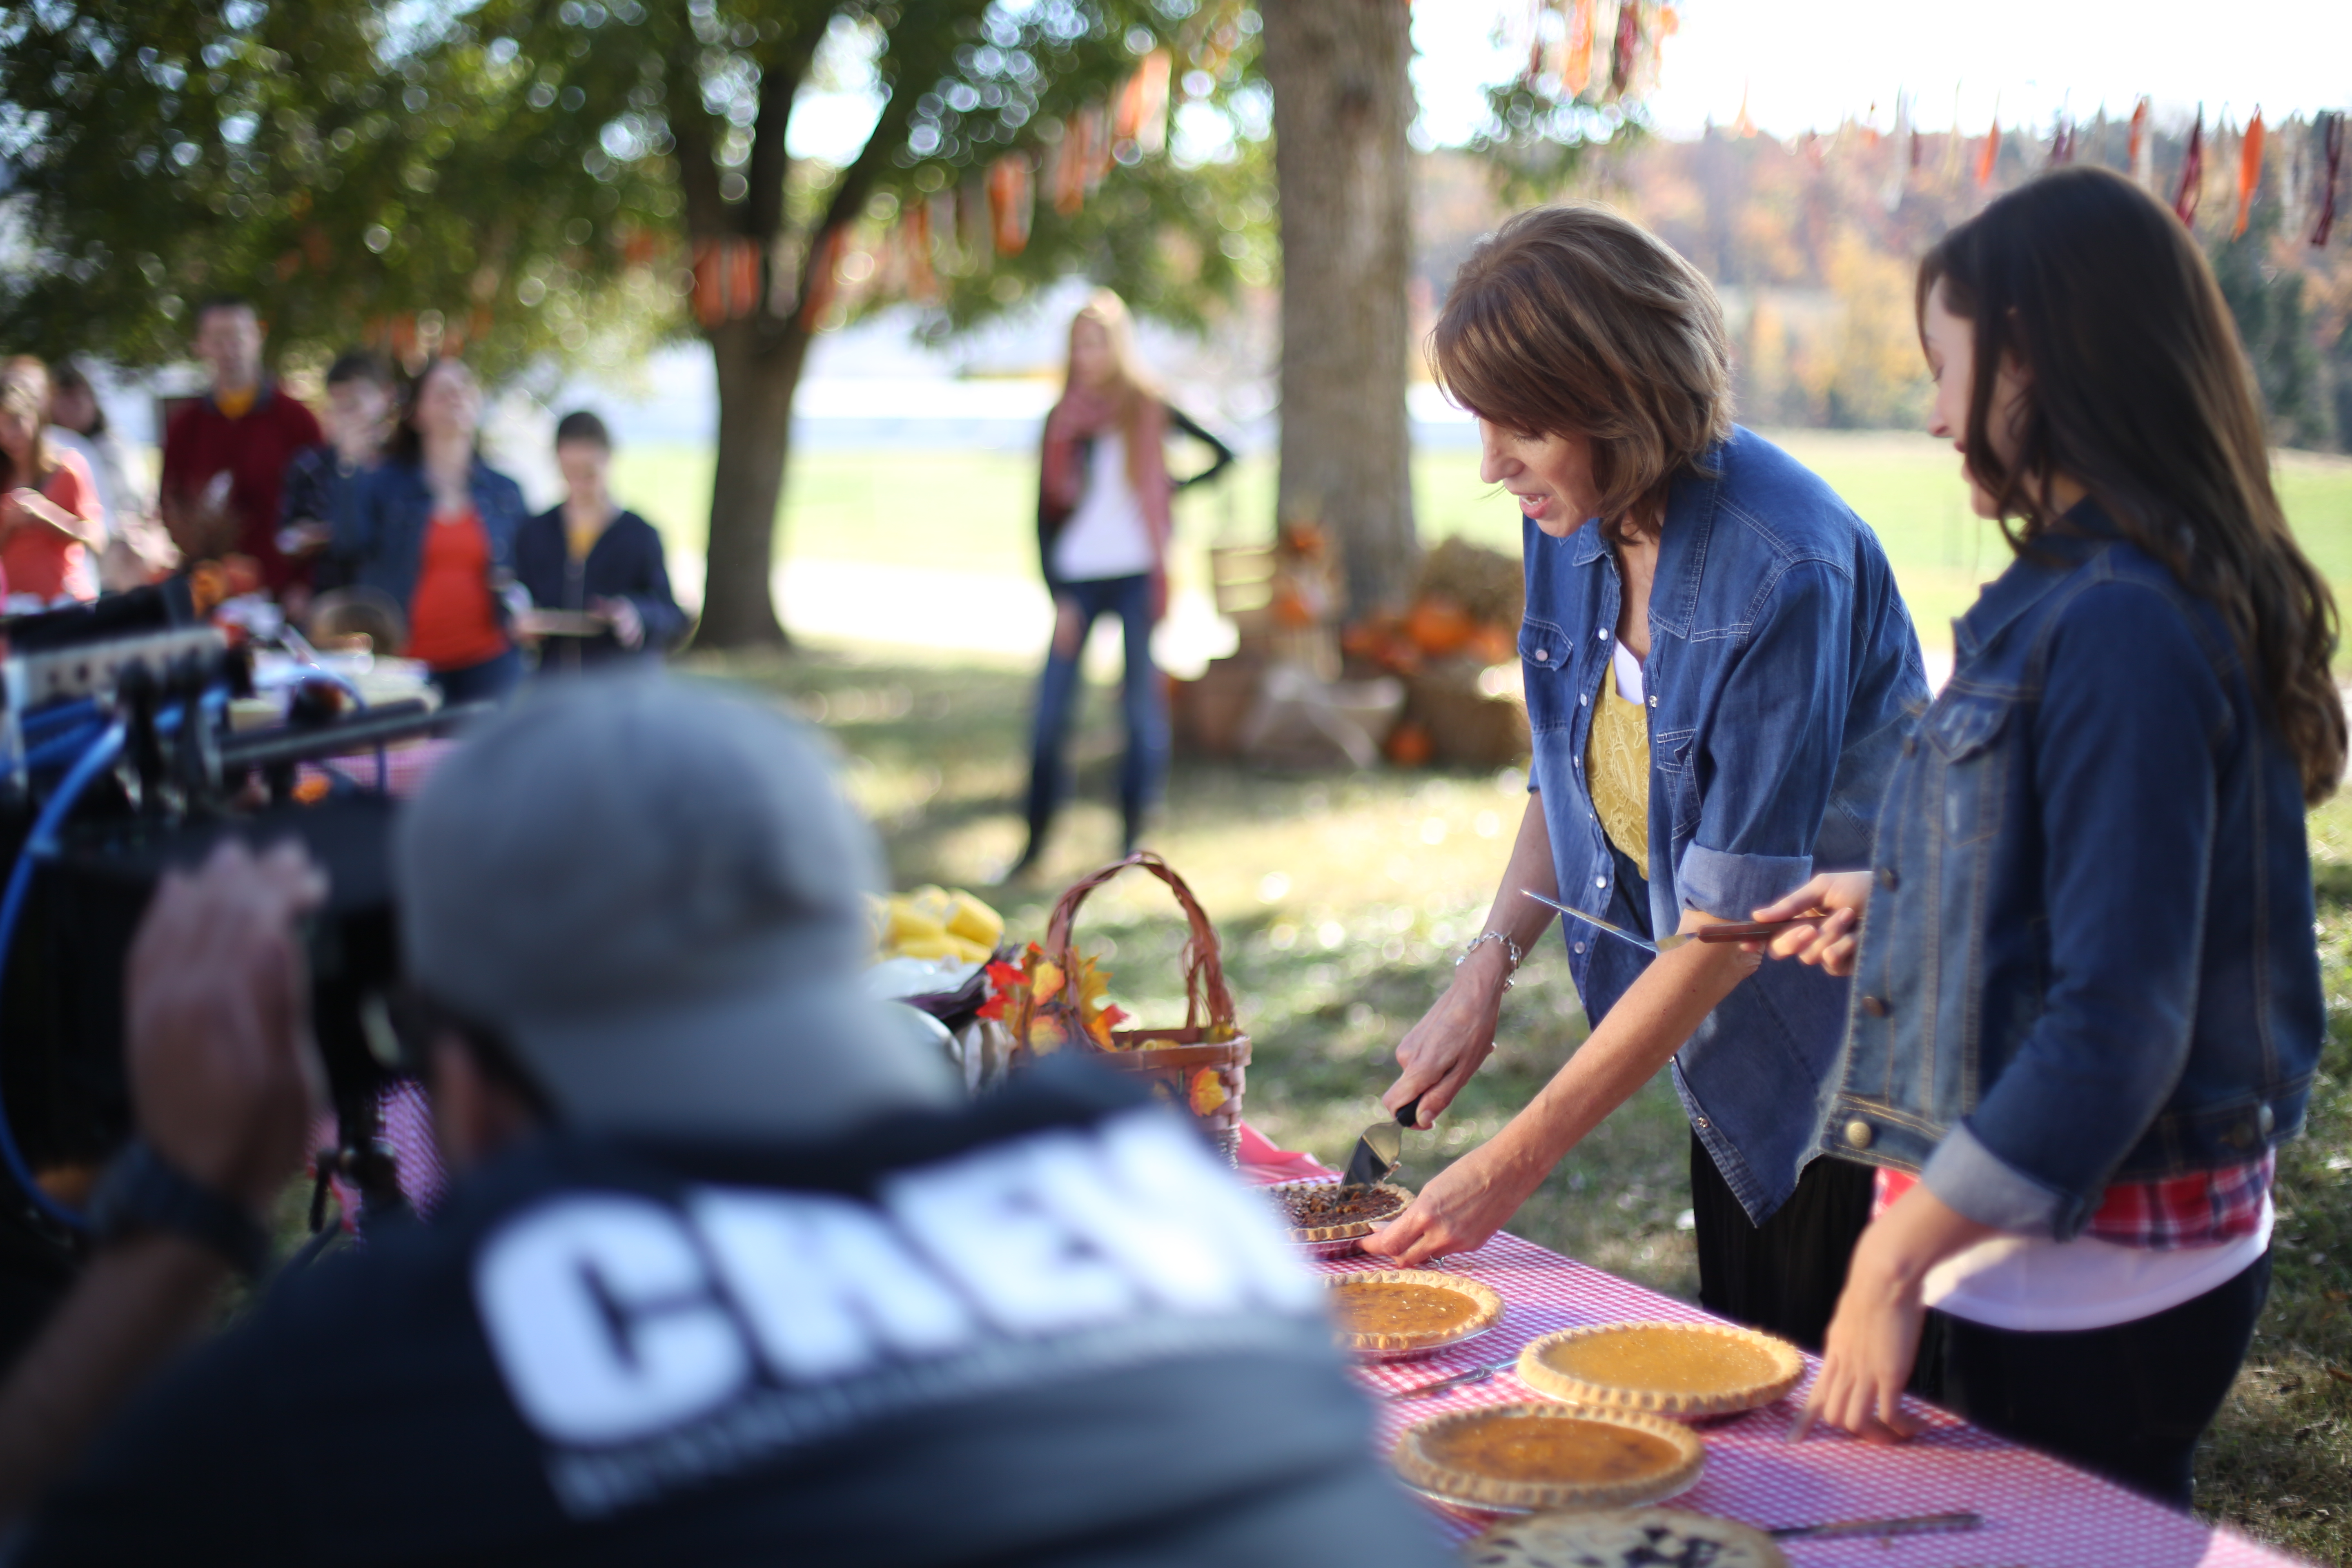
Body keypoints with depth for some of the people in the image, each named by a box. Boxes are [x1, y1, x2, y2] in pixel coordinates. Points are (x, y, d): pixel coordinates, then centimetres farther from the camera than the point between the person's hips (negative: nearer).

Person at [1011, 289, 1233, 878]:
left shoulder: (1148, 409, 4)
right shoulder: (1061, 420, 8)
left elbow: (1223, 455, 8)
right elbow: (1045, 514, 7)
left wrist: (1171, 489, -2)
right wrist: (1058, 597, 0)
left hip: (1136, 575, -2)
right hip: (1078, 579, 2)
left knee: (1142, 705, -1)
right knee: (1051, 709, -2)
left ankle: (1133, 839, 7)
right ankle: (1037, 839, 9)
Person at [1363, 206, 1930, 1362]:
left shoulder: (1783, 571, -28)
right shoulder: (1571, 526, -4)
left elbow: (1737, 918, -27)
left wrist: (1513, 1163, -26)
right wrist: (1485, 972, -4)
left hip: (1852, 1040, -7)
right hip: (1728, 1051, 7)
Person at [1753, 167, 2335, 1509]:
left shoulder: (2117, 627, -22)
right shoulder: (2161, 595, 9)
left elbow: (2117, 1023, -25)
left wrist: (1897, 1260, -21)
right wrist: (1903, 905, 15)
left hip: (2087, 1291, -9)